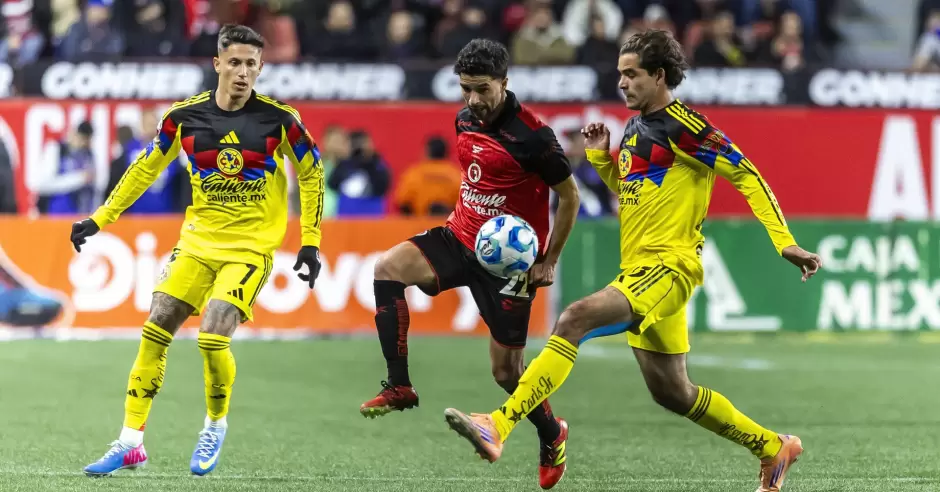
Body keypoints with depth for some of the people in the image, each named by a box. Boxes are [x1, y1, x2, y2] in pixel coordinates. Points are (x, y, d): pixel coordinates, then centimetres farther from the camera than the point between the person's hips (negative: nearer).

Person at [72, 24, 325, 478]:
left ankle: (216, 427, 7)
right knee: (154, 332, -6)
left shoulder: (279, 119, -9)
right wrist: (100, 218, 11)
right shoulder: (184, 116, -2)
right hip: (197, 240, 3)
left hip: (251, 247, -3)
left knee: (213, 336, -20)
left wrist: (310, 243, 1)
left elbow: (311, 173, 5)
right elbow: (147, 167, 12)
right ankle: (130, 443, 3)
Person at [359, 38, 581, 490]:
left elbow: (569, 196, -9)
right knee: (387, 267, -21)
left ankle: (552, 436, 30)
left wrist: (549, 261, -10)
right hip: (460, 236, 6)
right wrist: (461, 214, 13)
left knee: (506, 370, -1)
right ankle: (399, 387, -15)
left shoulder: (532, 135, -18)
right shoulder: (465, 120, 3)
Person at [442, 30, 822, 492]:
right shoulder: (634, 127, 16)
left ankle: (498, 427, -37)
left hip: (668, 266, -10)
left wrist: (784, 242, -16)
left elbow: (748, 177, -10)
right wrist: (599, 157, 12)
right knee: (672, 392, 15)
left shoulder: (684, 126, -10)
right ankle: (773, 448, 31)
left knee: (575, 318, -28)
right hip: (638, 269, 10)